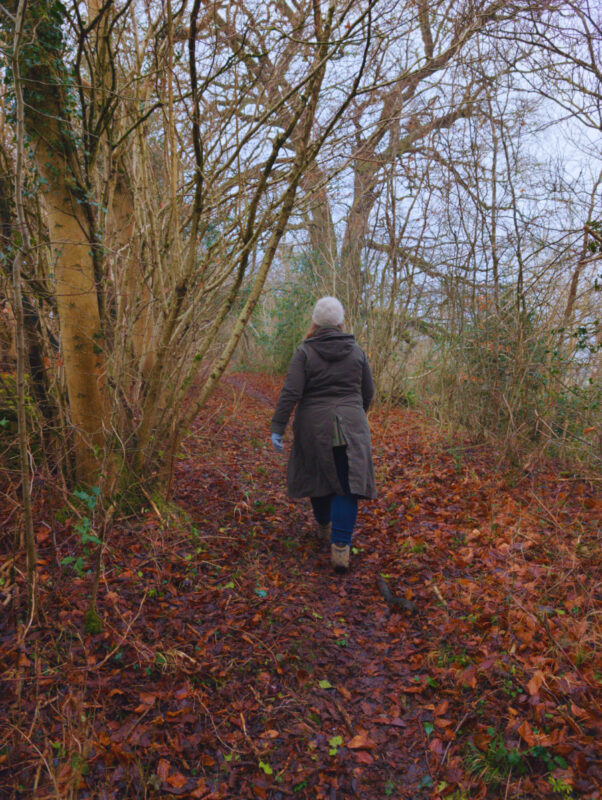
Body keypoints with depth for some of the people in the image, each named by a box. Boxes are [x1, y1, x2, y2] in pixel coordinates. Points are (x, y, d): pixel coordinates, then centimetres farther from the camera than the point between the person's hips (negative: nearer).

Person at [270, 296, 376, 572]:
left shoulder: (304, 352, -6)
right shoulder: (356, 351, 2)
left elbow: (290, 392, -14)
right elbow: (368, 392, 7)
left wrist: (277, 427, -12)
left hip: (315, 428, 0)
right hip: (350, 426, 1)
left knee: (317, 476, 20)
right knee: (347, 485, 1)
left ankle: (323, 526, 39)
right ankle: (340, 546, -11)